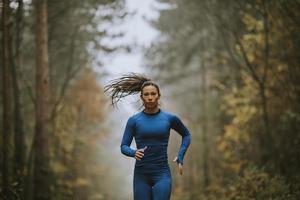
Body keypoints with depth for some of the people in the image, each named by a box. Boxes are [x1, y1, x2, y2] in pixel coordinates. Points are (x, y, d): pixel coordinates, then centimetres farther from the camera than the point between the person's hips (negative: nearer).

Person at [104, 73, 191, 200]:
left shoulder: (170, 118, 0)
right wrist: (134, 153, -21)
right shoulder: (133, 120, 0)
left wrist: (180, 157, 5)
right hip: (141, 176, 1)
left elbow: (186, 135, 17)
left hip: (162, 175, -1)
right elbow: (124, 147, 1)